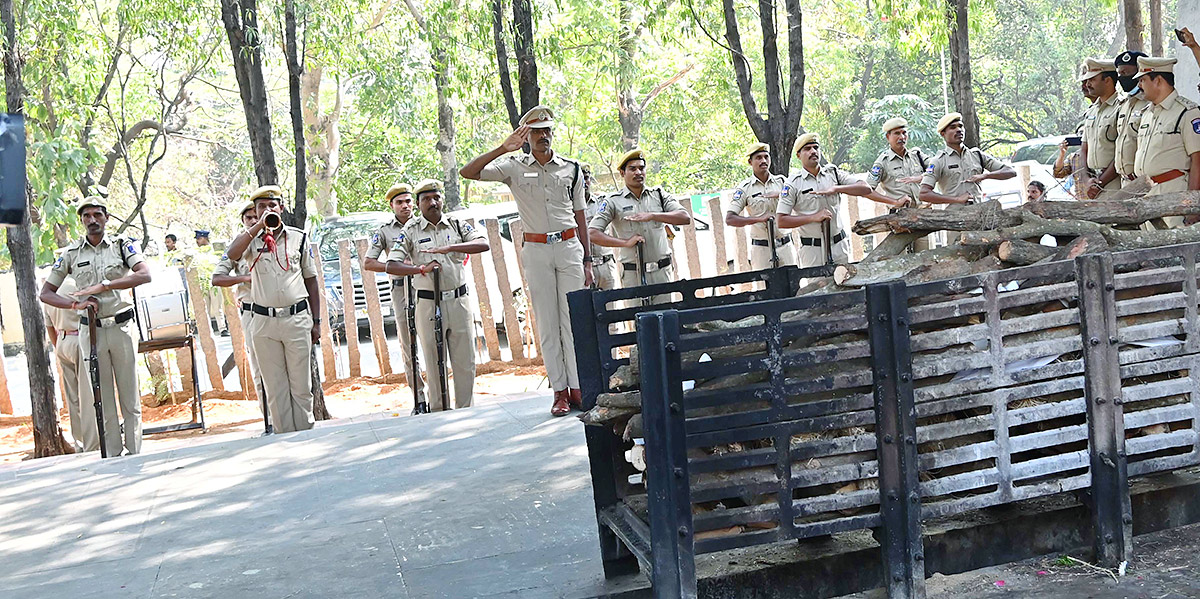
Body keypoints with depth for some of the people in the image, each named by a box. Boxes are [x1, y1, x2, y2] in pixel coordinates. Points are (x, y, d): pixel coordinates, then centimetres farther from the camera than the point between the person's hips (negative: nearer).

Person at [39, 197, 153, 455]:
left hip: (122, 327, -1)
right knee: (101, 396, 2)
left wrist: (103, 286, -20)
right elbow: (46, 293, 7)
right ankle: (113, 456, 7)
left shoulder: (122, 245, 2)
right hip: (91, 330, 1)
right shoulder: (71, 253, 6)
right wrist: (75, 304, -11)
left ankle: (135, 453, 9)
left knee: (129, 393, 3)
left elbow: (145, 275, -16)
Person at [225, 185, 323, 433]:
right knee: (274, 387, 5)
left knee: (301, 385, 4)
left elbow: (311, 280, 11)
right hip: (263, 322, 0)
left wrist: (316, 321, 8)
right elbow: (232, 254, -18)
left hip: (297, 318, 0)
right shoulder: (251, 239, 5)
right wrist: (259, 225, -17)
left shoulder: (298, 237, 8)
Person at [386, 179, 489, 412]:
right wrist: (422, 268, -22)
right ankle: (439, 413, 13)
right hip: (428, 303, -1)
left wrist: (449, 247, -21)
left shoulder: (456, 225, 7)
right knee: (435, 363, 4)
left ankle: (465, 410, 14)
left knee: (465, 362, 4)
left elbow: (483, 244, -9)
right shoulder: (410, 231, 2)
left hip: (459, 301, 1)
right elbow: (391, 266, -7)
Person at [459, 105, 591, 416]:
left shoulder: (571, 168, 10)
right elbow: (467, 172, -7)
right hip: (536, 250, -1)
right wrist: (503, 148, -17)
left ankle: (578, 388, 4)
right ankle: (559, 390, 6)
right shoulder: (514, 167, 4)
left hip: (569, 246, 1)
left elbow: (580, 216, 12)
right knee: (547, 323, 1)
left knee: (574, 320, -1)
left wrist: (588, 261, 9)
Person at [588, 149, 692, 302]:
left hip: (662, 272, 2)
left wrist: (652, 215, -11)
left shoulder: (658, 195, 12)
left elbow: (685, 218, 1)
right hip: (633, 275, -2)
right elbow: (592, 233, -6)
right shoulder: (613, 202, 4)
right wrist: (626, 242, -13)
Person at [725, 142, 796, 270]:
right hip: (761, 248, -3)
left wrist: (781, 195, -11)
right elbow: (729, 219, -10)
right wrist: (759, 219, -20)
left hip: (785, 245, 3)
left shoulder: (781, 181, 8)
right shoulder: (744, 188, -2)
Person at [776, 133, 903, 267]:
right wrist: (813, 217, -14)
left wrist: (836, 189, -15)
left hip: (839, 245, 3)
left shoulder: (833, 173, 9)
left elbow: (865, 189, -1)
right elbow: (780, 221, -7)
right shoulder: (793, 184, 0)